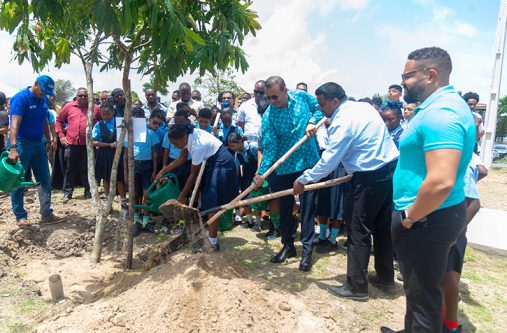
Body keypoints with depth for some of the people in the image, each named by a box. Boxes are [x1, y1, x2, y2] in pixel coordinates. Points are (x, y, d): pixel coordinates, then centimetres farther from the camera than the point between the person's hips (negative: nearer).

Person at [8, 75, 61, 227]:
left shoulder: (43, 99, 8)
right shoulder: (21, 98, -15)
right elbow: (14, 124, -25)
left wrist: (49, 140, 13)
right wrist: (13, 148, -35)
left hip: (38, 143, 8)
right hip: (22, 144, -8)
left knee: (45, 180, 8)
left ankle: (46, 214, 15)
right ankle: (20, 216, 11)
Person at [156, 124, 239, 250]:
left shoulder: (198, 144, -31)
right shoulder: (187, 136, -9)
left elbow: (193, 174, -21)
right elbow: (182, 159, 6)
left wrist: (182, 196, -12)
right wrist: (163, 171, 1)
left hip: (222, 165, -9)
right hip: (212, 163, 9)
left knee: (212, 202, -9)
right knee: (208, 199, 12)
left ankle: (213, 240, -3)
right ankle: (210, 232, 24)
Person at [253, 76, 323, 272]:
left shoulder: (302, 97, -6)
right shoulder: (268, 116, -11)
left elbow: (319, 107, 10)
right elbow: (269, 146, -15)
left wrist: (312, 122, -11)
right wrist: (262, 172, -26)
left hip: (309, 163, 0)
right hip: (284, 167, 0)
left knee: (308, 206, 2)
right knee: (285, 207, 11)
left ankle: (307, 250, 13)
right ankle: (288, 245, 29)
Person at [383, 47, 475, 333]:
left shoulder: (439, 113, -24)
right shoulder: (447, 104, 10)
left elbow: (441, 182, -33)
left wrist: (410, 218, -20)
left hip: (427, 218, -11)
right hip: (437, 215, 11)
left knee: (423, 292, 6)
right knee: (419, 286, 25)